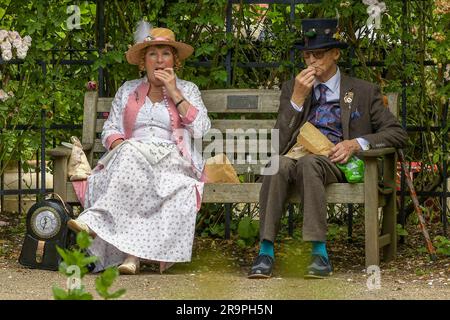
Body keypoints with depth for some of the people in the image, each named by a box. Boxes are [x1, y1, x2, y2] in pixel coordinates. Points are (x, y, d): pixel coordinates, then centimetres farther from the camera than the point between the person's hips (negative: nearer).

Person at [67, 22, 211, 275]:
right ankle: (132, 254, -48)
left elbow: (202, 130, 1)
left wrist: (174, 93, -2)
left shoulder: (187, 90, 16)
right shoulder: (128, 91, 23)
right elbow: (110, 130, 16)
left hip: (172, 160, -2)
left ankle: (95, 219, -47)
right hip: (128, 157, 2)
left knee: (133, 154, -36)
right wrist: (119, 146, -9)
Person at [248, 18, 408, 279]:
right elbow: (280, 141, 8)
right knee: (280, 163, -36)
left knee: (309, 162, -38)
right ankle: (266, 252, -42)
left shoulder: (363, 92, 14)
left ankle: (320, 253, -43)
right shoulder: (292, 88, 19)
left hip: (334, 162, -2)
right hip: (297, 157, 2)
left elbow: (398, 133, 8)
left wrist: (357, 143, -8)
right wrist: (297, 98, -4)